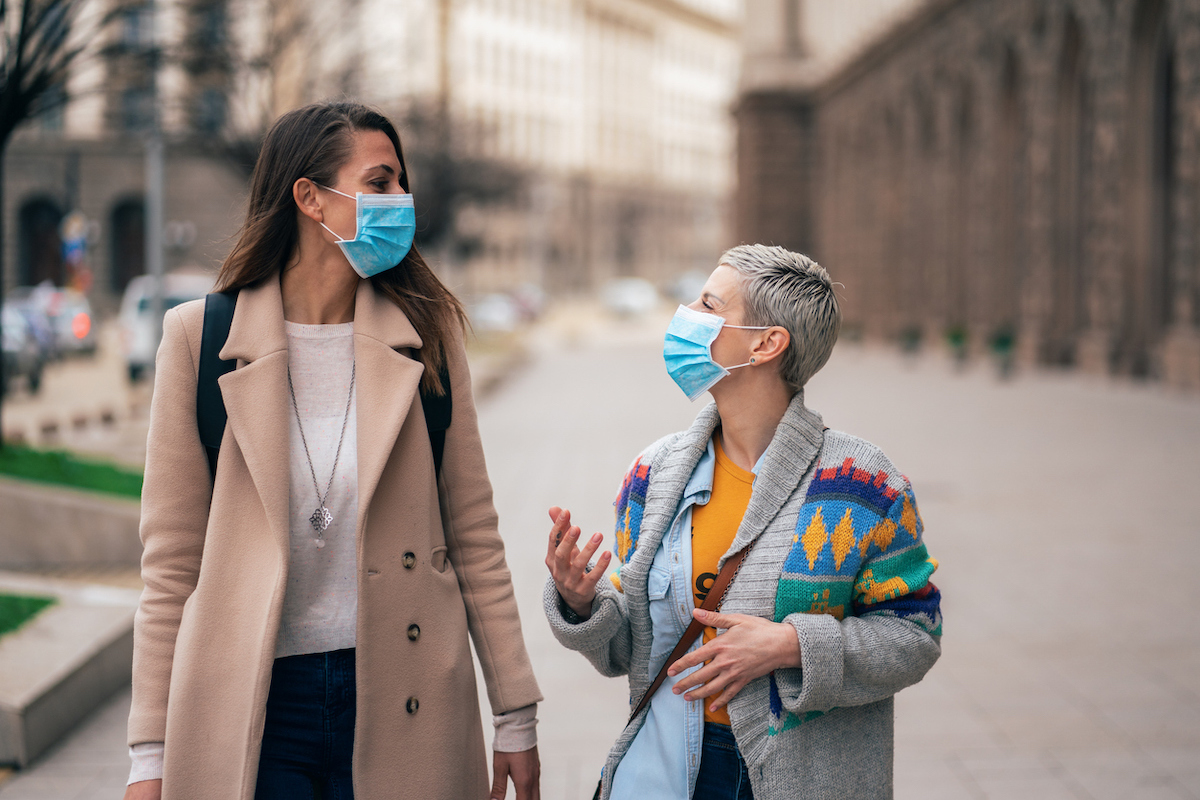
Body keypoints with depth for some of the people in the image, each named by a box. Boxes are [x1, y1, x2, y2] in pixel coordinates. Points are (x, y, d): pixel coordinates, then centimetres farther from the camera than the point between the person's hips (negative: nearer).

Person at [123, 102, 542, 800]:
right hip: (247, 709, -1)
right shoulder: (200, 336, -3)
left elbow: (473, 534, 5)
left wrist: (517, 716, 5)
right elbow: (172, 559, -1)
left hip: (397, 699, 1)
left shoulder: (427, 330, 2)